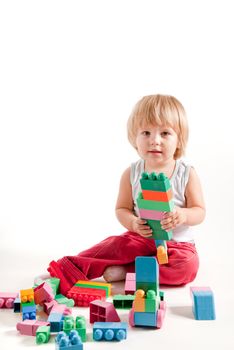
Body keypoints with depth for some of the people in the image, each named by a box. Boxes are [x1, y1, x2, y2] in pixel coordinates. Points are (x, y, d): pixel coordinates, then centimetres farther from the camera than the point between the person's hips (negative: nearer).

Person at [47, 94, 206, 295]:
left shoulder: (187, 173, -9)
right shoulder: (131, 174, -5)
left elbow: (200, 211, -6)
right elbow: (122, 209, 1)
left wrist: (183, 215, -30)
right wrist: (133, 223, -23)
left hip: (177, 243, 0)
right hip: (141, 237, 1)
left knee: (186, 266, -29)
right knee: (118, 245, -26)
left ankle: (126, 271, -23)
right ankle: (64, 272, -27)